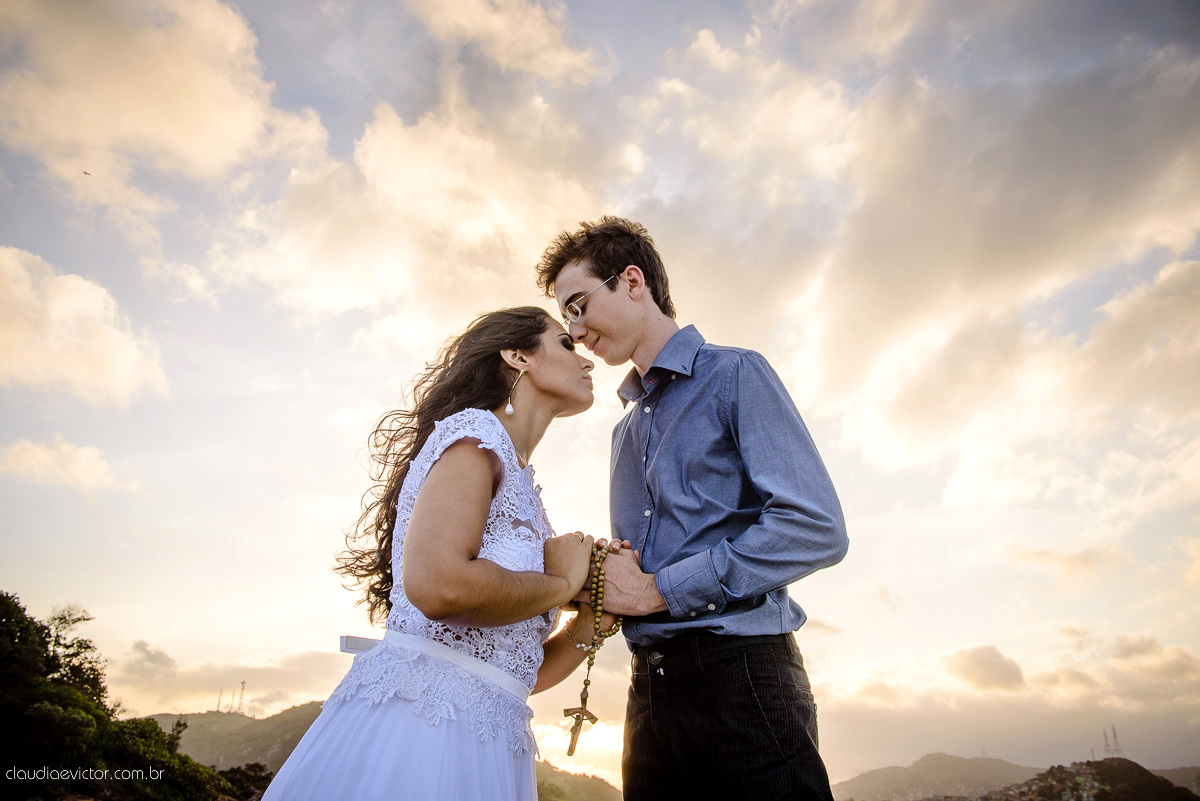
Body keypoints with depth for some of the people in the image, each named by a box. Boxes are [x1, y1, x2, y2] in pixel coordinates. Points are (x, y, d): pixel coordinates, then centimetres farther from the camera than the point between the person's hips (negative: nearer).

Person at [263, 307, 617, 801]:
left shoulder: (520, 487, 19)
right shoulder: (475, 429, -6)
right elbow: (439, 585, -25)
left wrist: (594, 616, 1)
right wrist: (562, 583, -9)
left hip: (488, 742, 9)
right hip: (417, 714, -8)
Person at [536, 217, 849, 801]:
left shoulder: (734, 374, -4)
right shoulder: (626, 429, 20)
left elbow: (817, 529, -16)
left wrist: (657, 590, -14)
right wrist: (597, 580, -1)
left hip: (739, 669, -7)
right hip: (650, 688, 7)